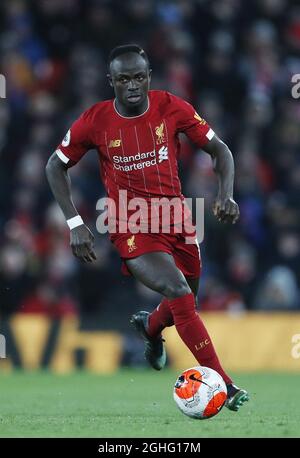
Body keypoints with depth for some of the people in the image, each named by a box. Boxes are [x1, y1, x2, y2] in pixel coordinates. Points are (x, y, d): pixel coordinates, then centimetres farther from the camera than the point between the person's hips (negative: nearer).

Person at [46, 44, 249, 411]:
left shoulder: (171, 108, -6)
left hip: (176, 217, 4)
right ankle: (222, 384, -22)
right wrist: (75, 224, -5)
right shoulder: (94, 121, -10)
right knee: (179, 294, -24)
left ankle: (150, 327, 52)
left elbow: (218, 149, 3)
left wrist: (226, 194, -14)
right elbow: (56, 166, 3)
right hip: (131, 226, -3)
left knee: (184, 306, 13)